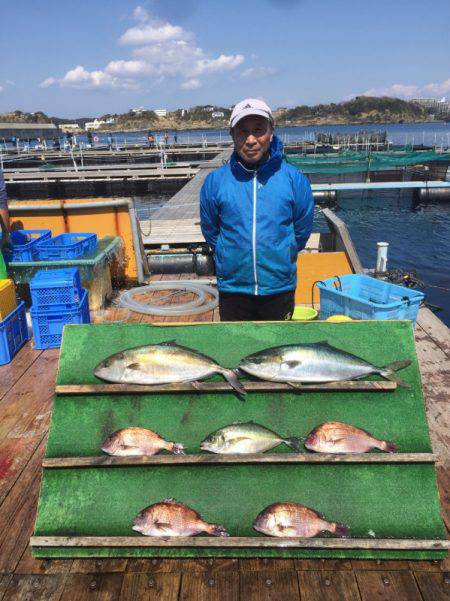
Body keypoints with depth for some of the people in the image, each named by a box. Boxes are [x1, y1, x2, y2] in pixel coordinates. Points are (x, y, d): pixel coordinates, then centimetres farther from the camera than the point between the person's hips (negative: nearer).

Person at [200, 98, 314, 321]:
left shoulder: (294, 178, -5)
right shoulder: (215, 181, -5)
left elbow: (302, 230, 6)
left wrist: (281, 256, 12)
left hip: (279, 288, 0)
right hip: (232, 288, 0)